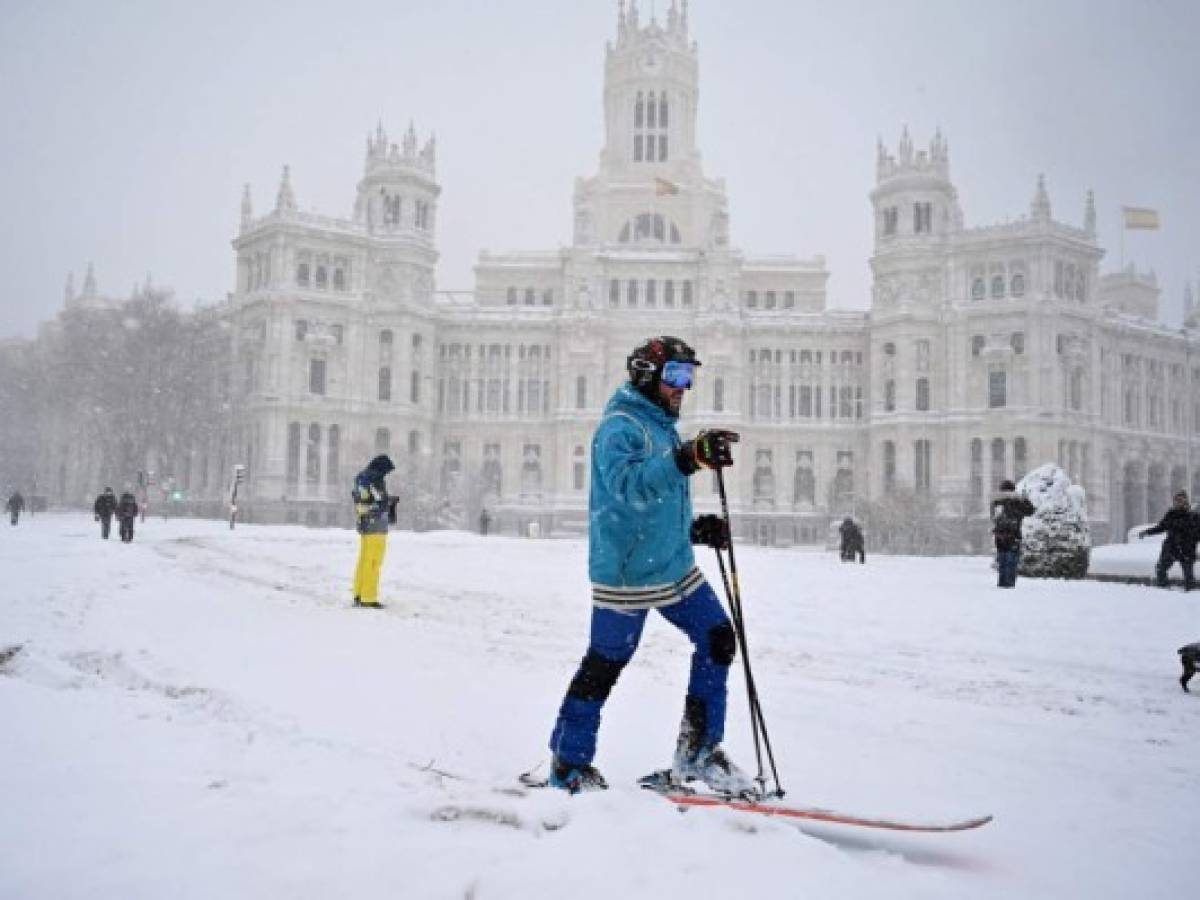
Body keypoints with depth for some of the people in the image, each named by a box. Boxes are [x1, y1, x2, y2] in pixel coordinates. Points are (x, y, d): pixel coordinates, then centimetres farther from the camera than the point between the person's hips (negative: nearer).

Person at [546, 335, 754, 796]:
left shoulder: (663, 427, 17)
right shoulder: (620, 426, -12)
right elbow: (627, 485, -31)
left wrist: (696, 528, 8)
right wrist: (688, 458, -41)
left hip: (675, 568, 9)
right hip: (627, 573, -9)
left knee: (718, 638, 5)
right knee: (604, 664, -1)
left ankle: (698, 751, 15)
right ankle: (568, 763, 16)